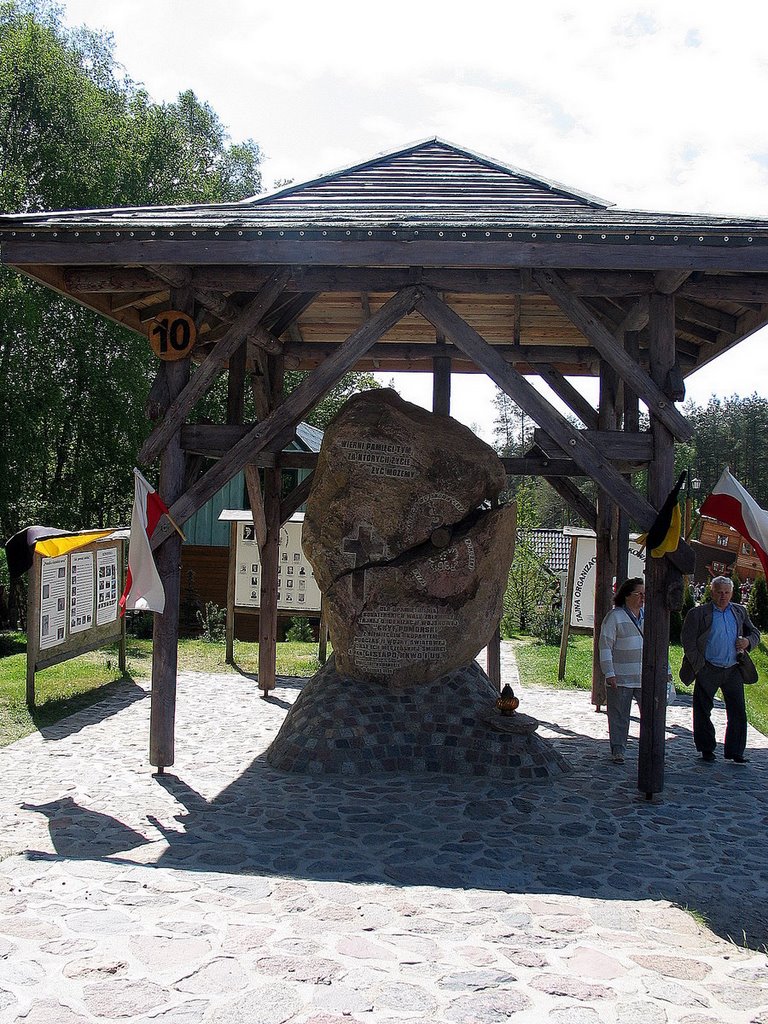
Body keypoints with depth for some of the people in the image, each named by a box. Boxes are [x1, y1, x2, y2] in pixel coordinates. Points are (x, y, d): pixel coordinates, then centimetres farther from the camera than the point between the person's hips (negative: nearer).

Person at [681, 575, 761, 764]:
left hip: (733, 671, 3)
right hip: (708, 671, -3)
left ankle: (735, 752, 13)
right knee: (703, 711, 5)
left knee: (738, 711, 2)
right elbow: (687, 639, -4)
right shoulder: (698, 613, -2)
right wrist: (698, 665, -9)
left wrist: (748, 641, -3)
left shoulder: (740, 612, 12)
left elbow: (754, 633, 21)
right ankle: (706, 749, 21)